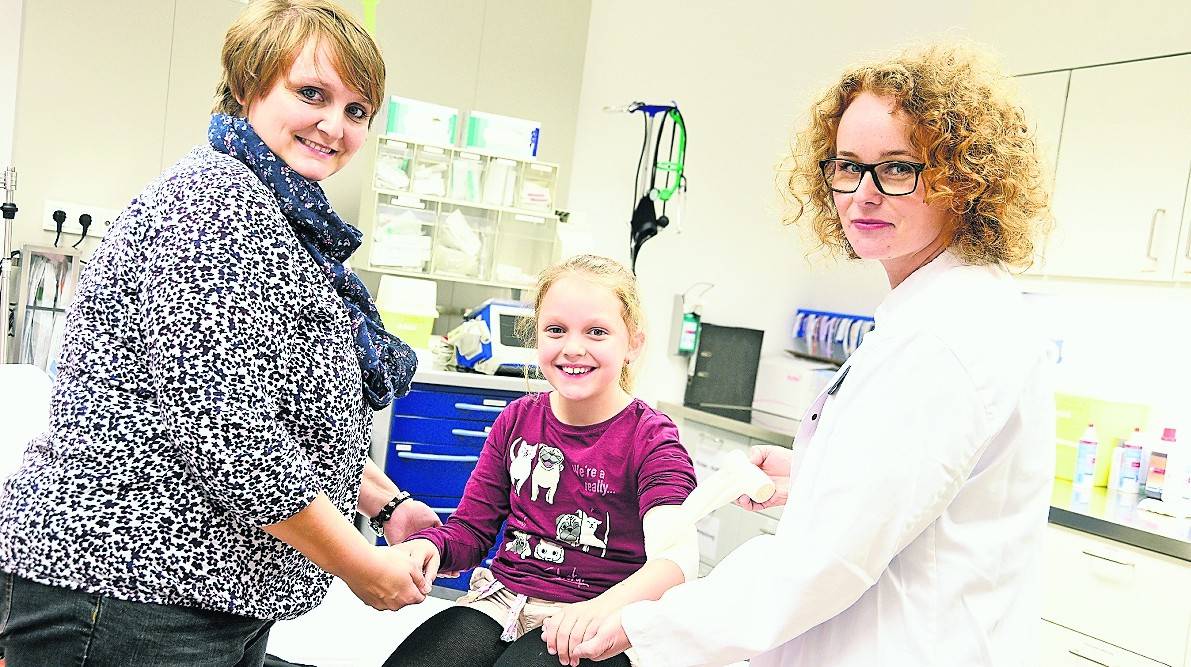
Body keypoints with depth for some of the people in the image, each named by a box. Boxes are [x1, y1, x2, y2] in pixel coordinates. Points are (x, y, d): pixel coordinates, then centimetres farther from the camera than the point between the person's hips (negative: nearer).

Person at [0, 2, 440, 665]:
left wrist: (389, 503, 13)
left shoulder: (287, 221, 15)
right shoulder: (217, 200, -17)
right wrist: (363, 566, -17)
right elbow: (222, 429, -26)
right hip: (124, 592, -10)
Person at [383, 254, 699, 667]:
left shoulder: (650, 440, -8)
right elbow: (471, 528, 9)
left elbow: (676, 556, -24)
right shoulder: (518, 419, 7)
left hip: (590, 624, -4)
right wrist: (430, 546, -15)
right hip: (500, 597, 4)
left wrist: (601, 609, -43)